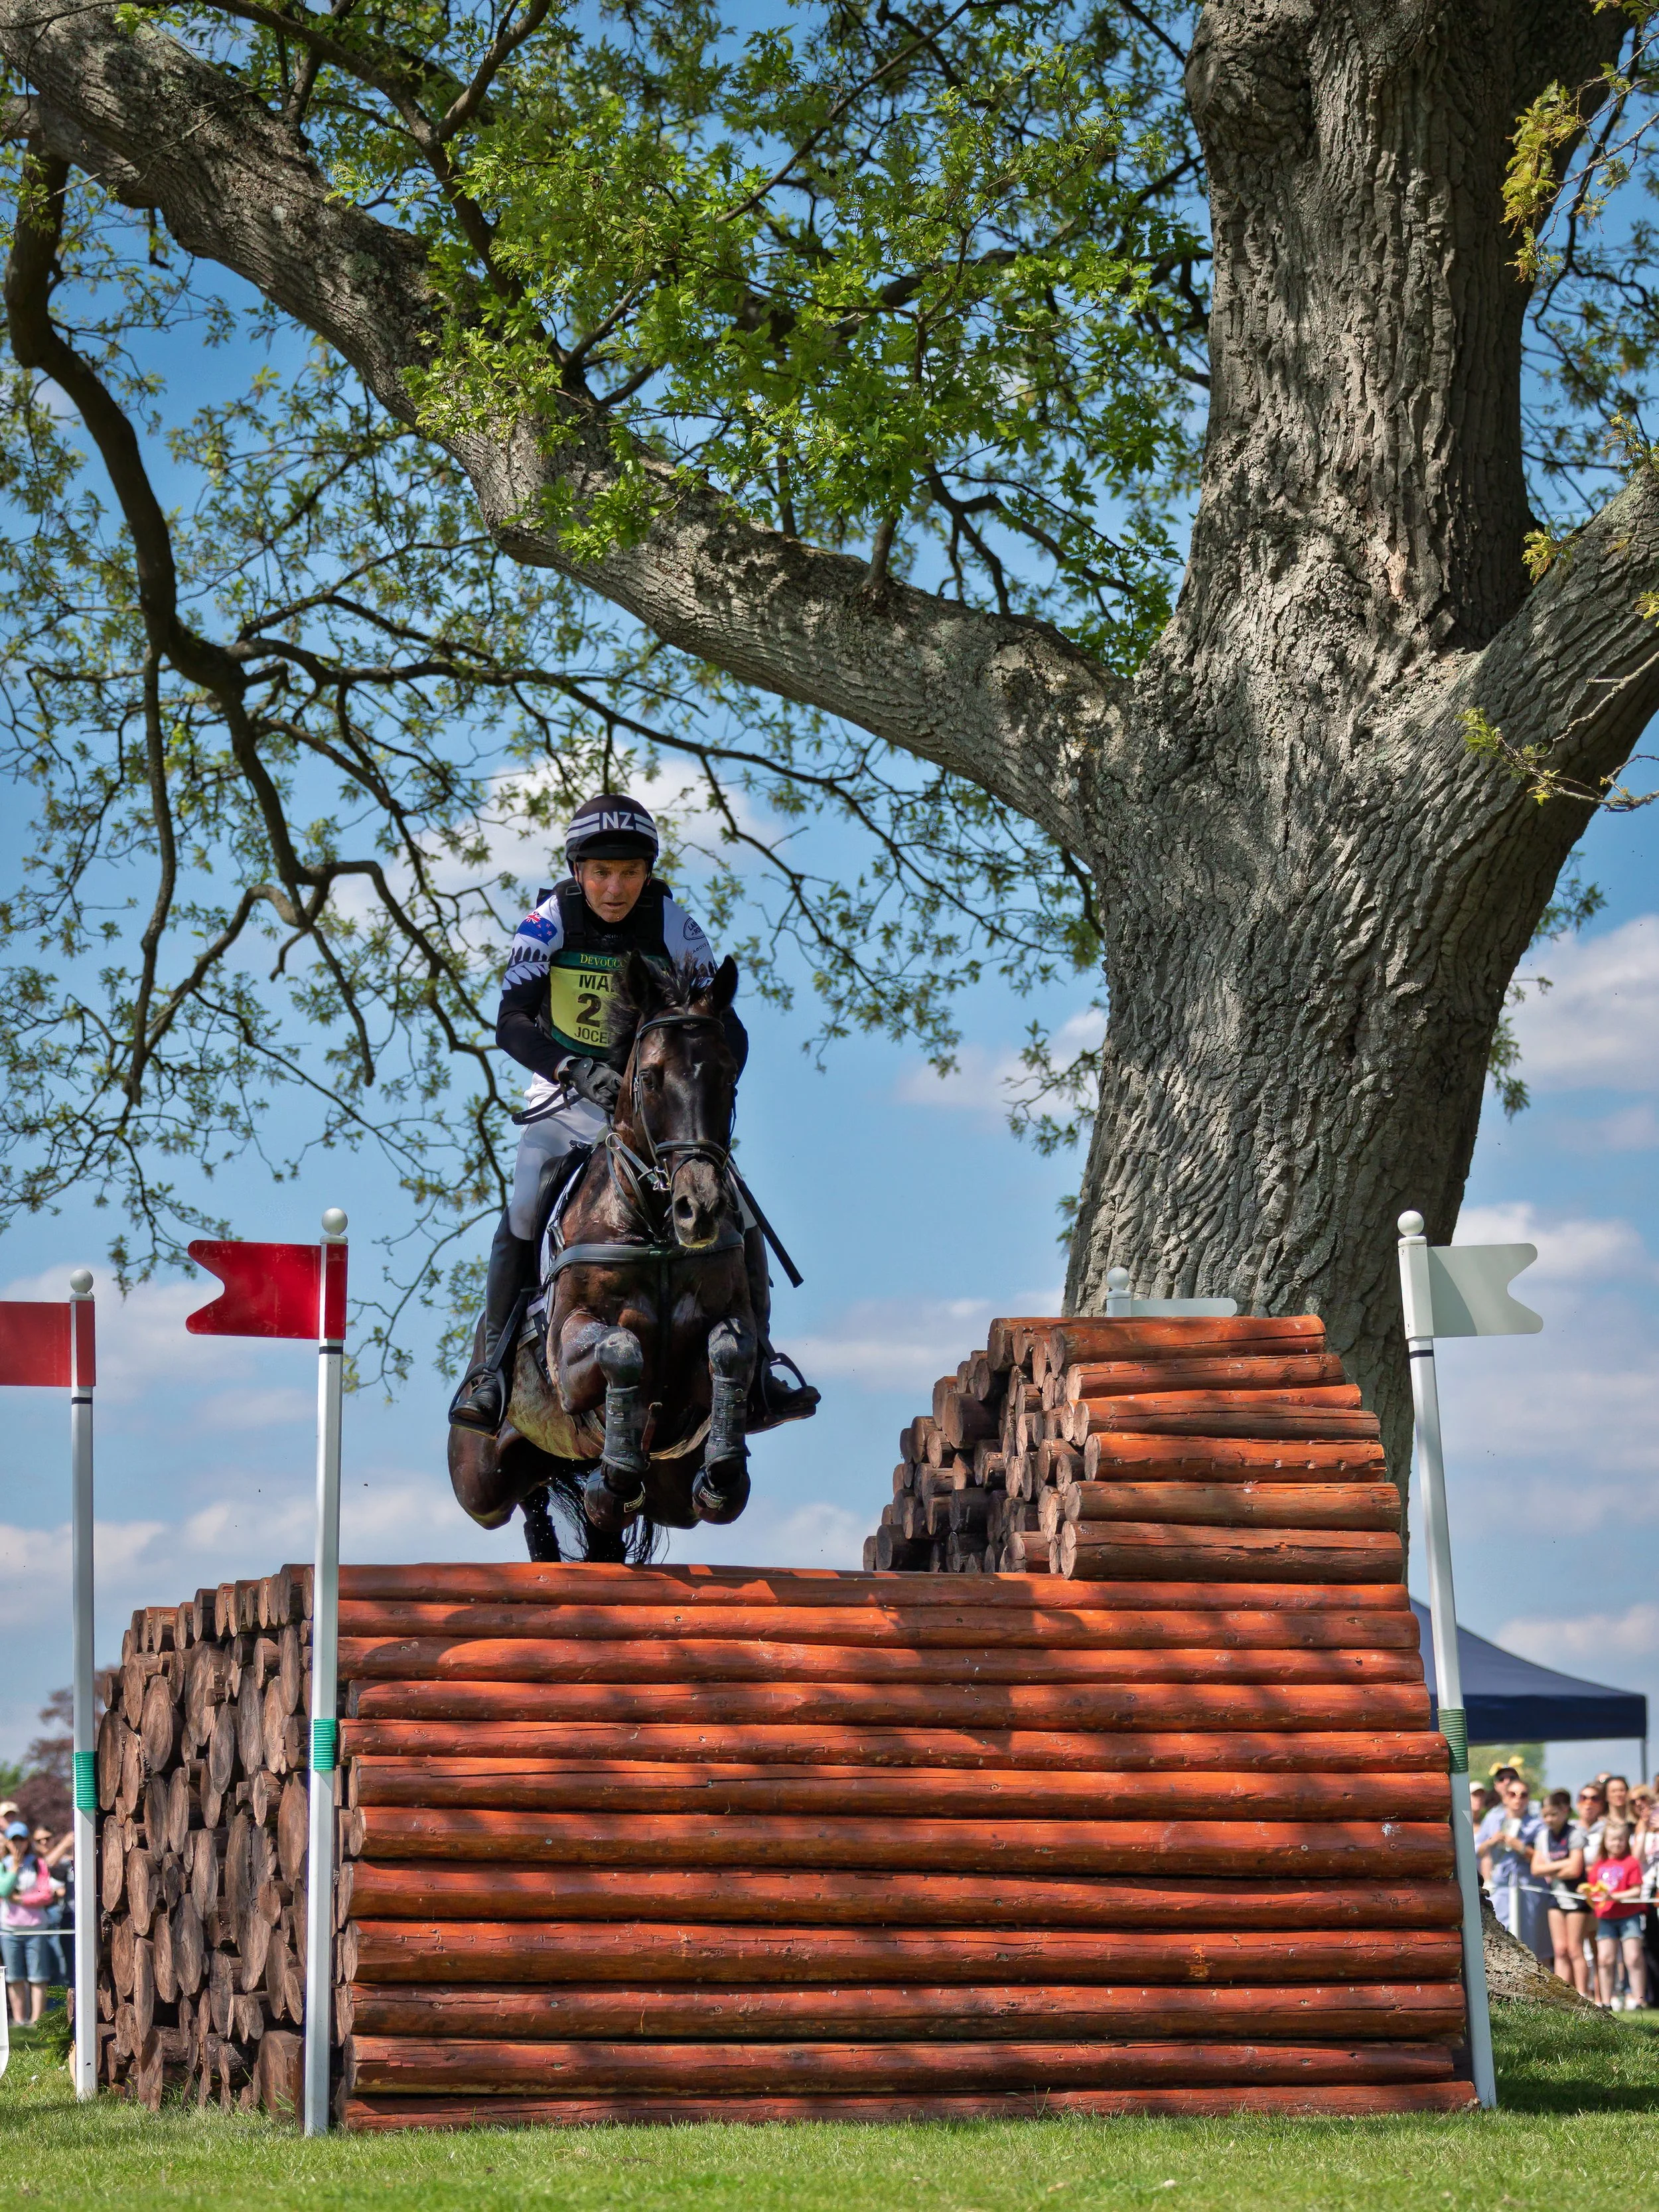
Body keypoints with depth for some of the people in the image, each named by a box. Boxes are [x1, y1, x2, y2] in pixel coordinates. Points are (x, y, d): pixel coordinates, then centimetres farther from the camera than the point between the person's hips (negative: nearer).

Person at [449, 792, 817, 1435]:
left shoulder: (672, 927, -11)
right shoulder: (548, 923, -13)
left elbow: (724, 1026, -10)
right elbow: (511, 1022, -22)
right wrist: (572, 1068, -40)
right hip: (567, 1095, -1)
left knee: (735, 1214, -12)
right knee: (521, 1221, -17)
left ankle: (757, 1357, 2)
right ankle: (492, 1361, 0)